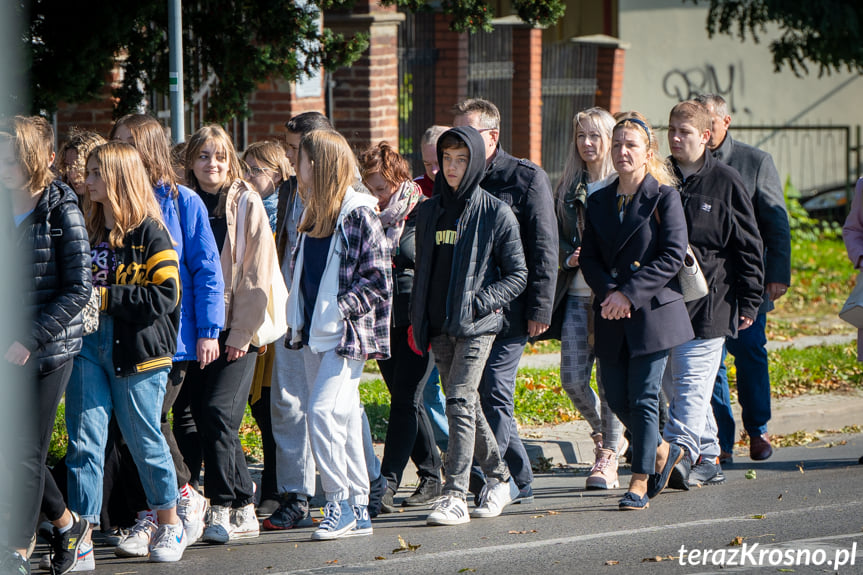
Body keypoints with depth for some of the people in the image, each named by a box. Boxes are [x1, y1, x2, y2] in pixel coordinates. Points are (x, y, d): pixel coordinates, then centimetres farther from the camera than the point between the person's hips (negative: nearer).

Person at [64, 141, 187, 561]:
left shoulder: (150, 234, -7)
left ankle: (170, 527, 22)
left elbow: (164, 296, -15)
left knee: (144, 439, 5)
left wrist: (105, 297, -17)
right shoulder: (88, 233, 13)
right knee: (84, 441, -2)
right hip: (88, 344, 5)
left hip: (136, 350, -5)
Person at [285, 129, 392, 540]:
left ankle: (340, 504, -9)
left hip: (347, 335, -8)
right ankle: (358, 510, 13)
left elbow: (377, 280, -13)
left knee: (323, 411, -17)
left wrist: (340, 306, -18)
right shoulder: (313, 216, 14)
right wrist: (298, 319, 10)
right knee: (343, 420, 9)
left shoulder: (359, 215, -10)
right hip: (314, 336, 8)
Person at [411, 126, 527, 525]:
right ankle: (499, 480, 25)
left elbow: (517, 275, -1)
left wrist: (479, 302, -13)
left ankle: (455, 496, -18)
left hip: (477, 325, -5)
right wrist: (416, 319, 14)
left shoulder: (497, 214, -2)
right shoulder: (429, 211, 12)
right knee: (466, 406, 10)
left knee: (460, 402, -16)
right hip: (439, 327, 5)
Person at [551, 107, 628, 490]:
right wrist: (569, 257, -4)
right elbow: (556, 236, 16)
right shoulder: (568, 187, 13)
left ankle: (608, 458, 9)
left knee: (610, 378, -4)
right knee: (573, 379, -2)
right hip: (576, 294, 4)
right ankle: (606, 435, 26)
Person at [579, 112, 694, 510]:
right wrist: (607, 292, -11)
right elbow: (589, 257, 8)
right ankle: (661, 451, 31)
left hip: (653, 310, -5)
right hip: (611, 317, 5)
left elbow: (672, 256, -11)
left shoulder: (664, 197, -4)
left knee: (643, 397, -6)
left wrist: (629, 293, -16)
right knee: (616, 397, 7)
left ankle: (640, 482, 2)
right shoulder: (599, 201, 12)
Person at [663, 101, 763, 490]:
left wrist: (749, 301, -1)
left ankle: (679, 453, -23)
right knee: (675, 387, 9)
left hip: (708, 301, -5)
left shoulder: (725, 182, -1)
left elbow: (748, 246, 1)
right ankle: (707, 461, 17)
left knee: (692, 385, -12)